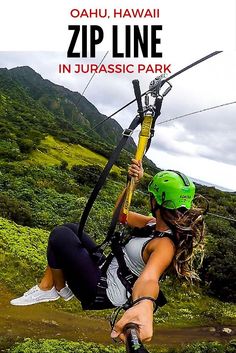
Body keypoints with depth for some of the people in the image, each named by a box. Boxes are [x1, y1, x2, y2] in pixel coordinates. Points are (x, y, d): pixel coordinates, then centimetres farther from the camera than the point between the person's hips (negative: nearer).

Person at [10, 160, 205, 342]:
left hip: (103, 292, -9)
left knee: (60, 236, -12)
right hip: (107, 270, 9)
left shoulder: (165, 245, -30)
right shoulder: (155, 224, -1)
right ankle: (45, 288, 17)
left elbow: (149, 278, -51)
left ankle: (60, 289, 11)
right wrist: (132, 182, -5)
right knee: (70, 229, 15)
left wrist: (144, 305, -74)